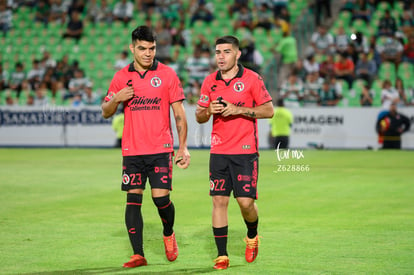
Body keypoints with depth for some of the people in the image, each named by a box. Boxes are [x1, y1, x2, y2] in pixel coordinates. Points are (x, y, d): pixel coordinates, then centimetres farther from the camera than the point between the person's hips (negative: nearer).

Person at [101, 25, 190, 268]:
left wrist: (183, 147, -5)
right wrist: (116, 99, -11)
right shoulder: (121, 77, 7)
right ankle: (138, 254, 3)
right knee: (133, 200, -1)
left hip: (161, 148, -2)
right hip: (131, 150, 2)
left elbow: (179, 113, 2)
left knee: (161, 197, -9)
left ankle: (169, 234, 22)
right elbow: (106, 112, 12)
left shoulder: (167, 74, 1)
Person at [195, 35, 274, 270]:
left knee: (246, 201, -6)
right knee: (219, 201, -2)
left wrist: (238, 109, -14)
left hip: (245, 151, -3)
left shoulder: (252, 79, -3)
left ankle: (252, 236, 26)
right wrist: (209, 111, -9)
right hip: (219, 151, 3)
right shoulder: (210, 82, 8)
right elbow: (199, 116, 14)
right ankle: (222, 255, 3)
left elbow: (269, 110, -5)